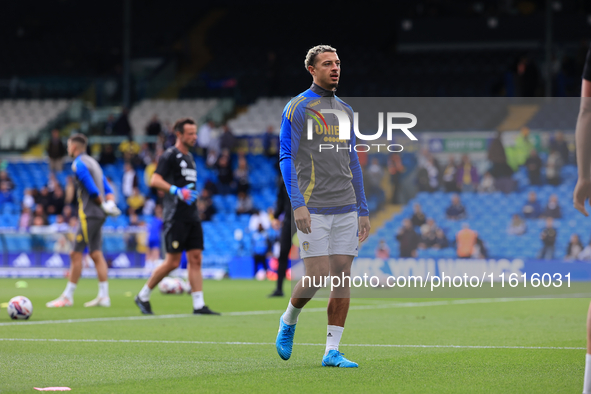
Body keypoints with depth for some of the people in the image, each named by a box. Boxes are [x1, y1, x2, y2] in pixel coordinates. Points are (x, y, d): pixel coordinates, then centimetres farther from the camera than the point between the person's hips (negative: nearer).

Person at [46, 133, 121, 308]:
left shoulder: (79, 164, -10)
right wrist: (110, 203, 0)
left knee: (76, 254, -6)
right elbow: (107, 189, 16)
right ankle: (104, 296, 3)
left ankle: (68, 296, -4)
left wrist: (103, 205, -4)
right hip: (99, 215, 9)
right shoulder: (93, 162, 19)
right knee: (96, 254, 7)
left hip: (88, 214, -9)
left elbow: (92, 190, -17)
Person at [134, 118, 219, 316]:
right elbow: (154, 181, -19)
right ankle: (143, 296, 7)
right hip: (175, 217, -8)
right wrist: (177, 191, -27)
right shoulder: (170, 156, -8)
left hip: (191, 216, 8)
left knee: (196, 259, 1)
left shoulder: (189, 157, 19)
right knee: (173, 262, -8)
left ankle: (199, 305, -1)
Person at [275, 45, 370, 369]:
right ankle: (289, 320, 18)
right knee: (318, 275, -11)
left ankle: (332, 351, 2)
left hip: (345, 208, 6)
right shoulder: (298, 107, -3)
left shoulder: (346, 111, 16)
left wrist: (363, 210, 16)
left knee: (342, 276, -1)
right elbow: (286, 157, -7)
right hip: (313, 207, -6)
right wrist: (297, 203, -17)